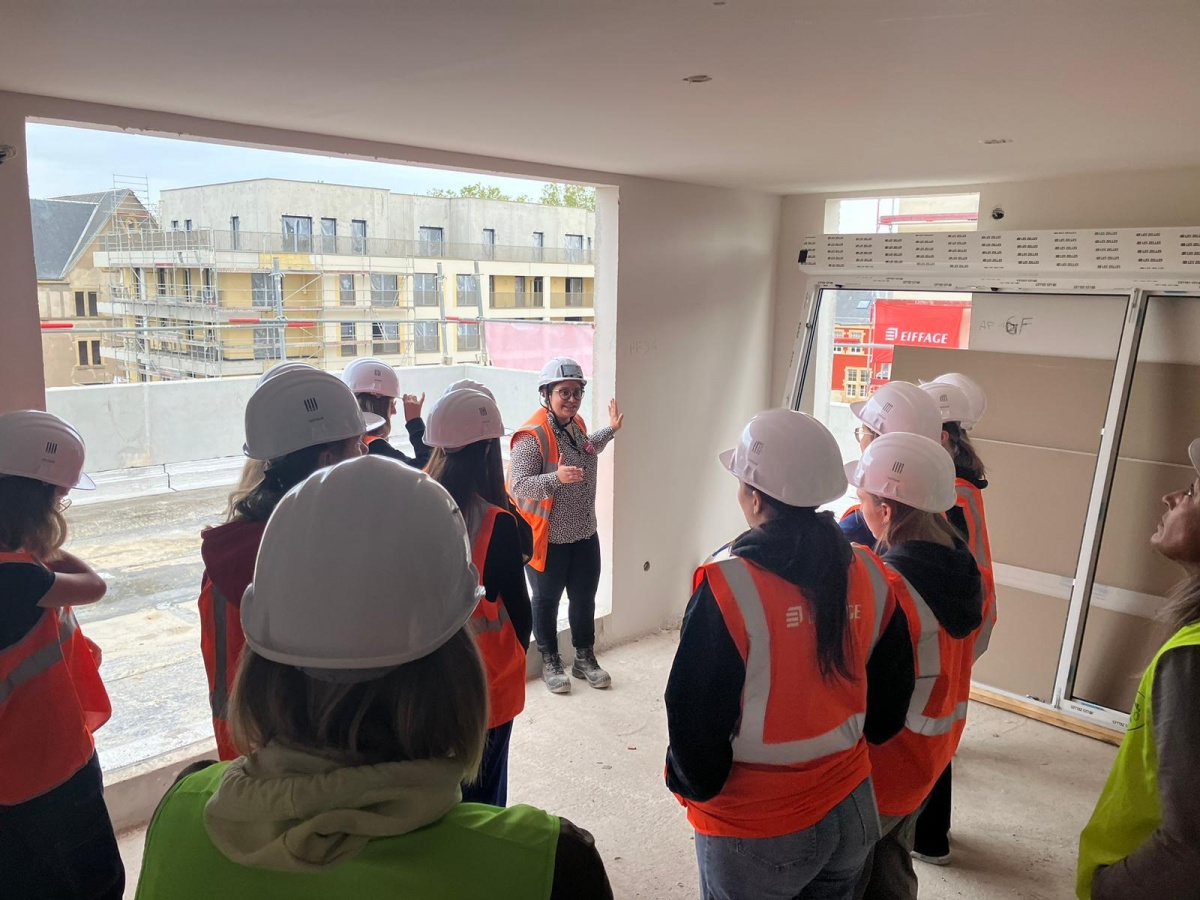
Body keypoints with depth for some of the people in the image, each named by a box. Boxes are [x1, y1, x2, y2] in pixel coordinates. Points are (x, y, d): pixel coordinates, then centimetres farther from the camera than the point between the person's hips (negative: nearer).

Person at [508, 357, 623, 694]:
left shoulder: (576, 424, 4)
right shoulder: (532, 436, -23)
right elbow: (517, 486, -29)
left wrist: (611, 430, 26)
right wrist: (556, 478, -42)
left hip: (585, 534, 7)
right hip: (549, 538, -7)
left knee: (584, 598, 19)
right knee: (547, 601, 14)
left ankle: (585, 658, 37)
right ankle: (550, 662, 32)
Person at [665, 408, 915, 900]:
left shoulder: (728, 584, -25)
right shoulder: (870, 574, -8)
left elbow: (696, 713, -18)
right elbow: (890, 699, 4)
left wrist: (692, 783, 2)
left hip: (757, 831, -4)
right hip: (853, 812, 5)